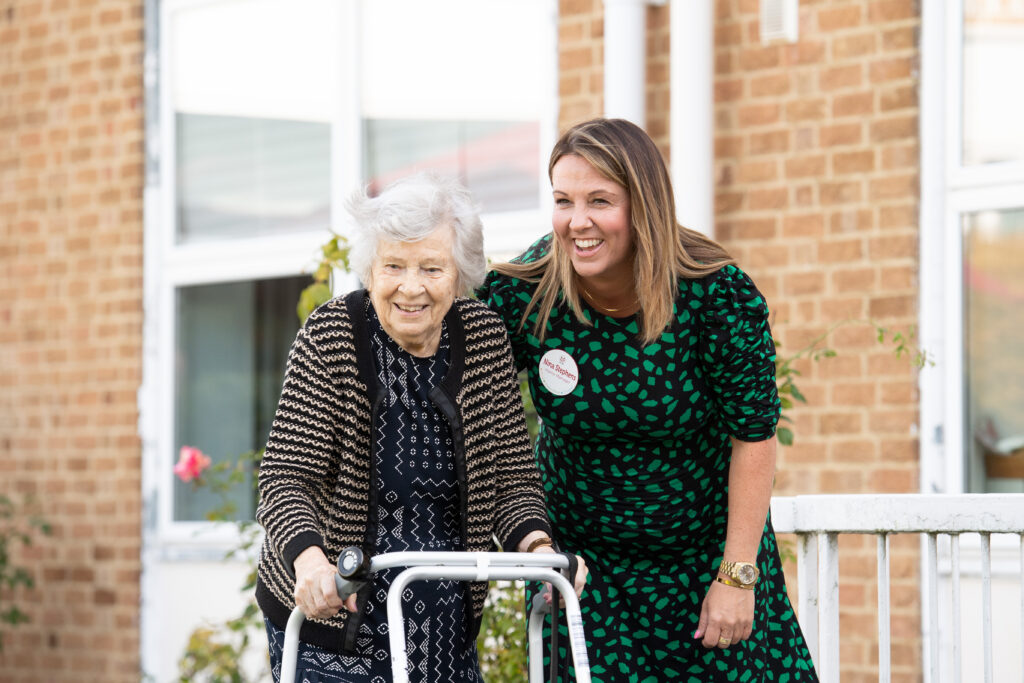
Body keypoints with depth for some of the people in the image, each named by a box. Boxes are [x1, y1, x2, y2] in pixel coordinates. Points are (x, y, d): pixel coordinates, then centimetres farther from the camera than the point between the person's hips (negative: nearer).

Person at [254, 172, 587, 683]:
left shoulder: (484, 337, -2)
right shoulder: (329, 339, -12)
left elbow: (511, 474, -1)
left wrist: (538, 547, -20)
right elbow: (286, 477, -18)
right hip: (328, 616, -4)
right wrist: (310, 562, -36)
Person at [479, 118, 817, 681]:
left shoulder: (716, 294, -21)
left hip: (705, 550, -1)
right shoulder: (521, 294, -18)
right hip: (579, 557, 1)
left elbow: (754, 436, -13)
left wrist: (737, 575, -14)